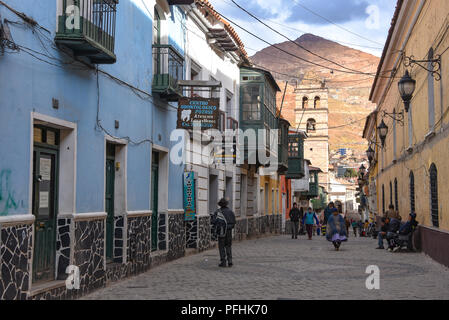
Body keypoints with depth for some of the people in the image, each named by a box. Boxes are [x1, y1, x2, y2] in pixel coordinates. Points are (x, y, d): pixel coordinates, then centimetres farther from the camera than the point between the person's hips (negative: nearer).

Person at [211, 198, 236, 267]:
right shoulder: (230, 211, 4)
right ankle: (230, 261, 5)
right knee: (228, 246, 13)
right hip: (229, 231, 3)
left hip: (221, 231, -3)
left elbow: (213, 221, -11)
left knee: (221, 247, 5)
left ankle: (223, 262, 1)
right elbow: (234, 222, 4)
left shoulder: (217, 212, -5)